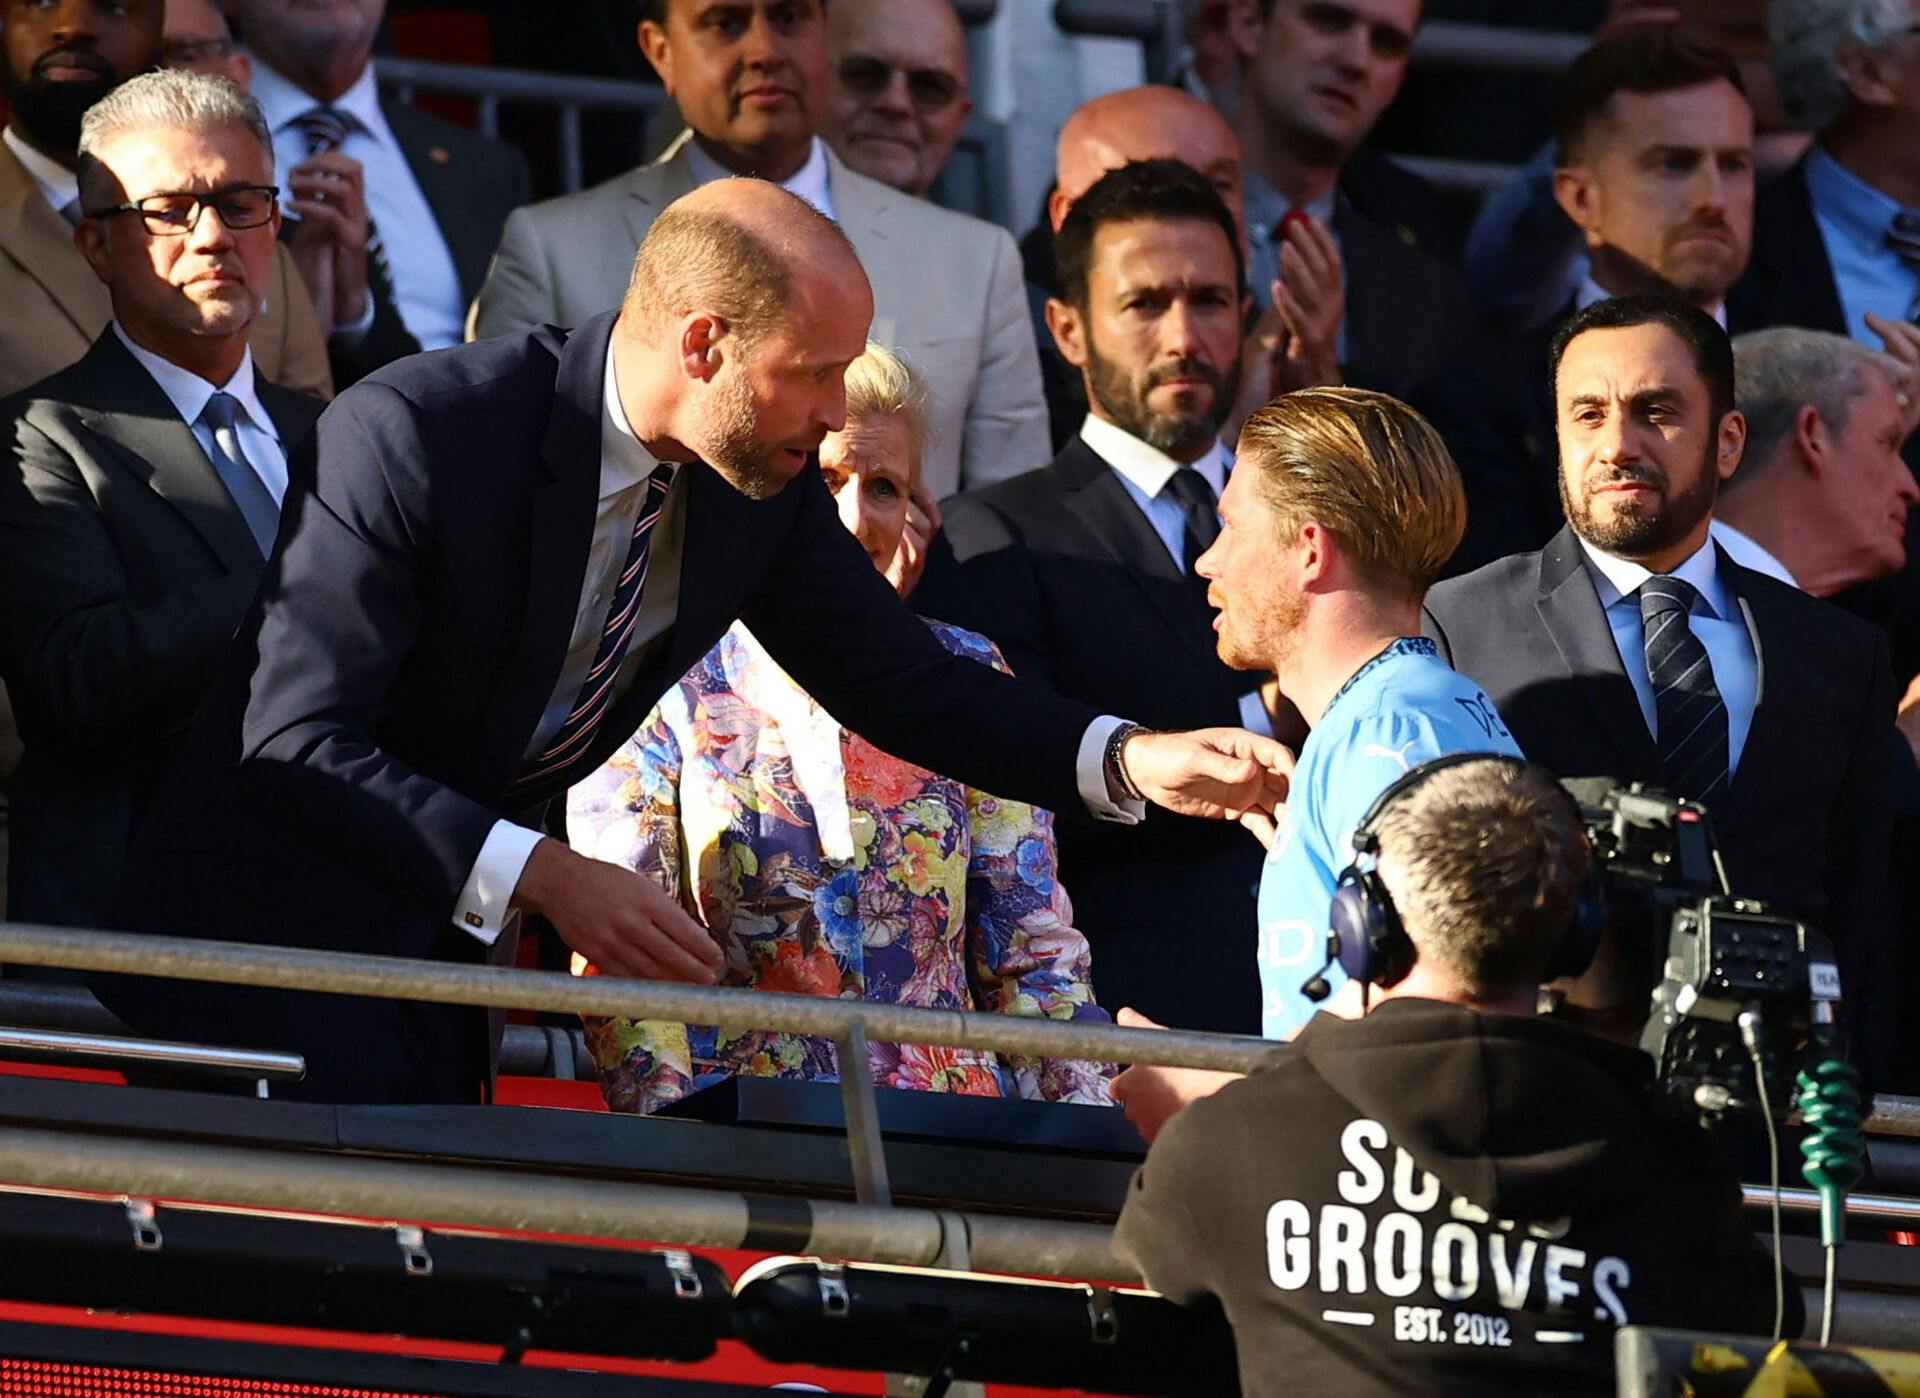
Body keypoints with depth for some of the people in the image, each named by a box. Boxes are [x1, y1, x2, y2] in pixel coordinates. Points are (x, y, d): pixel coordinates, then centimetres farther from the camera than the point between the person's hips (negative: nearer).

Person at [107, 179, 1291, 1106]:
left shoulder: (763, 484, -2)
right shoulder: (410, 438, -25)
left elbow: (902, 682, 8)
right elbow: (299, 741, -27)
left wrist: (1130, 760, -8)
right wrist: (541, 876, -34)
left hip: (452, 941, 7)